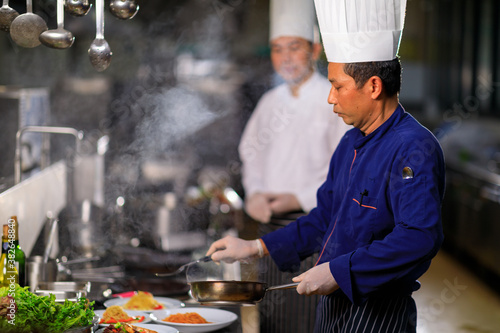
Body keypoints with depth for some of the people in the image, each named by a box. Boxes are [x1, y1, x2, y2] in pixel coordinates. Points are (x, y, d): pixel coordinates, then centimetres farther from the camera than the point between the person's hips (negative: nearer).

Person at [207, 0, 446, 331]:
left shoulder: (414, 149, -20)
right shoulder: (351, 143, 10)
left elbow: (420, 236, -31)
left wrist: (338, 272, -28)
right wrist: (255, 248, 15)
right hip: (334, 304, 9)